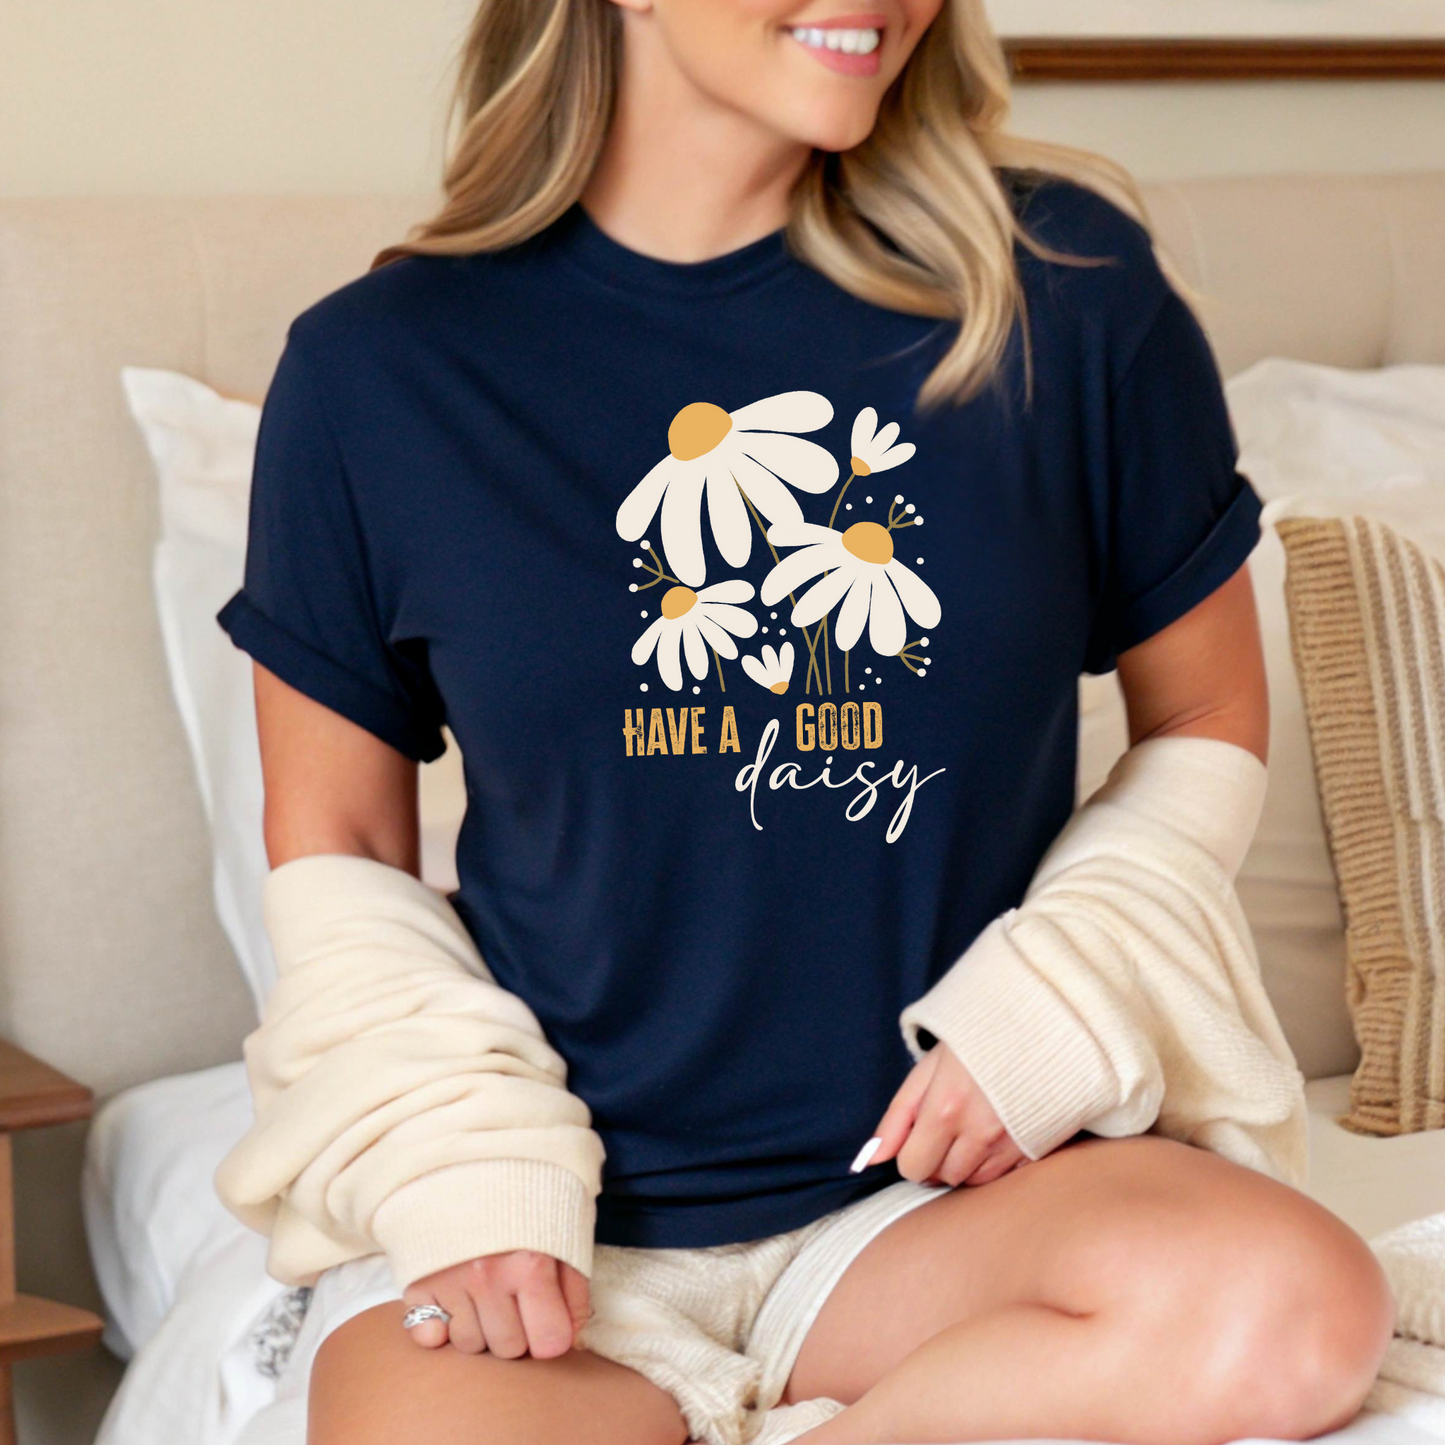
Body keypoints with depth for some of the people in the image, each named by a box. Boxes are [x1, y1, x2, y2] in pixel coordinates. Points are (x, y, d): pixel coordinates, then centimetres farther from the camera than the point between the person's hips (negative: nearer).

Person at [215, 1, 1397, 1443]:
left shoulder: (1064, 286, -1)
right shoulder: (378, 368, -1)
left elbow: (1204, 723, 11)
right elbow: (332, 853, 7)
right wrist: (461, 1174, -8)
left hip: (933, 1188, 3)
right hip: (553, 1228, -2)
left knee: (1295, 1312, -29)